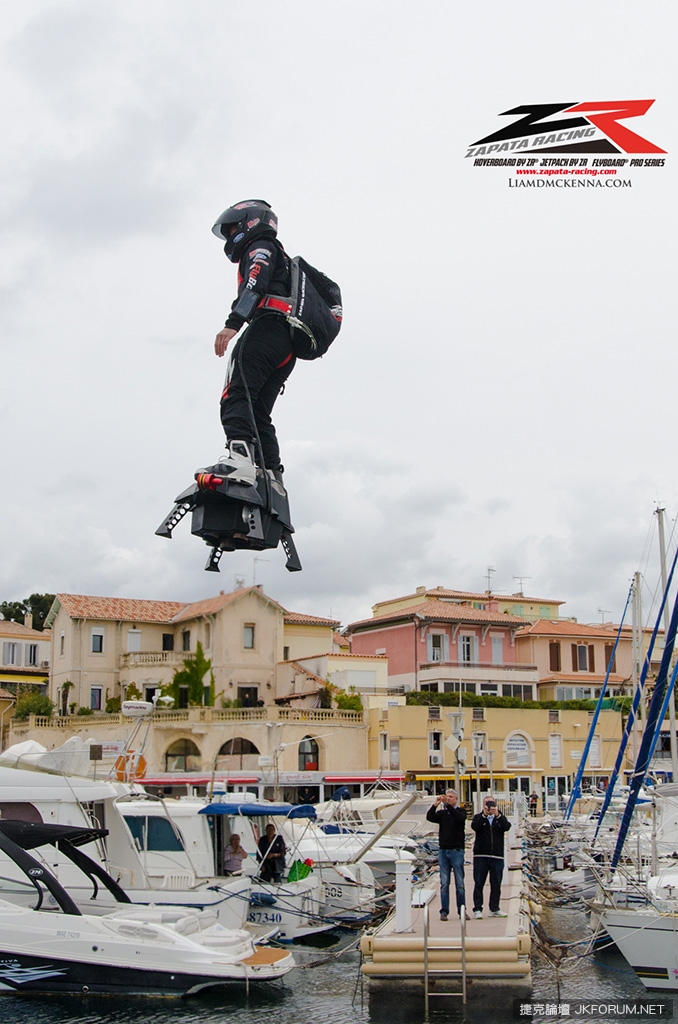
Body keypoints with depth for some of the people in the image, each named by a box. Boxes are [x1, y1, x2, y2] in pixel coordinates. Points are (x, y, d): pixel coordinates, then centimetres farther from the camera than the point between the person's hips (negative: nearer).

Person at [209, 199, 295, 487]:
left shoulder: (261, 246, 11)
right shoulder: (283, 260, 40)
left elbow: (256, 284, -10)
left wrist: (233, 323, -24)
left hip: (267, 328, -9)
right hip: (288, 347, 9)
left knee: (237, 396, -26)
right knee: (258, 414, 7)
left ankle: (239, 452, -48)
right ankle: (272, 477, -2)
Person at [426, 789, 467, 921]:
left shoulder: (461, 811, 4)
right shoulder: (442, 813, 11)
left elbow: (459, 817, -20)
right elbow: (429, 817, -7)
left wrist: (448, 805, -28)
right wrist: (435, 804, -22)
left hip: (457, 850, -2)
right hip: (443, 850, 2)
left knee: (460, 883, 2)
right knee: (444, 883, 3)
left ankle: (462, 910, 9)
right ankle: (444, 911, 5)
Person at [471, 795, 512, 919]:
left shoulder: (501, 818, 12)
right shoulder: (479, 817, 8)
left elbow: (507, 827, -10)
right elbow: (474, 826, -13)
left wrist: (497, 815, -24)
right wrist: (484, 815, -25)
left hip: (497, 856, 2)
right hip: (480, 856, -2)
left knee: (496, 884, 6)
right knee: (478, 884, -1)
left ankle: (494, 909, 16)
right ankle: (477, 909, 1)